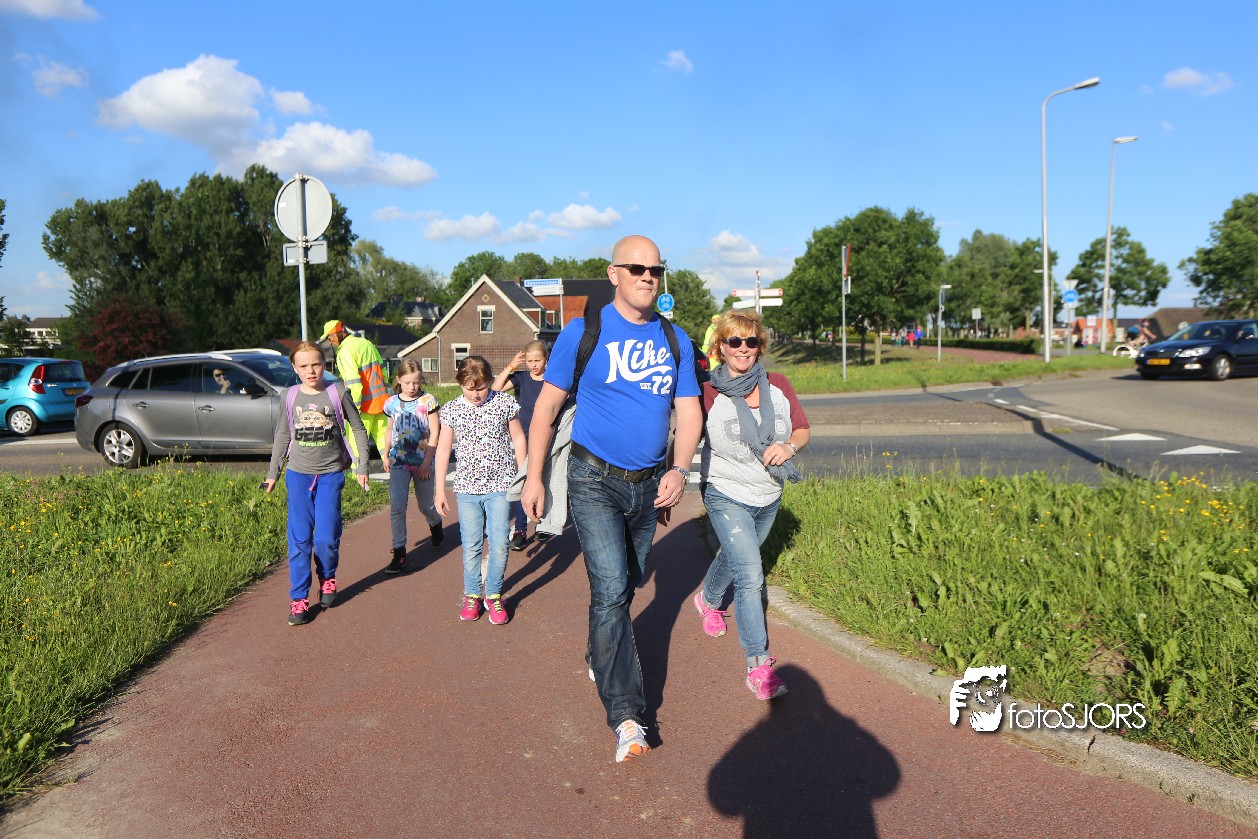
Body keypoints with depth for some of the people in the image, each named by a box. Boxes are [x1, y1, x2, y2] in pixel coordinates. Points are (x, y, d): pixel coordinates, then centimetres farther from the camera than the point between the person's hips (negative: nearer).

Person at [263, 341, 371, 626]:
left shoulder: (337, 394, -5)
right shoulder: (291, 397, 2)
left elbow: (358, 429, 3)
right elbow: (282, 436, 13)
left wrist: (361, 467, 0)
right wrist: (272, 473, 15)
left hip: (330, 474, -2)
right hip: (298, 474, 2)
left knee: (326, 538, -3)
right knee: (299, 538, -1)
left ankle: (328, 580, 25)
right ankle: (299, 598, 8)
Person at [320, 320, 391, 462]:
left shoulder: (345, 350, -14)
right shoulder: (366, 343, 12)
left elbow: (353, 382, -21)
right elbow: (382, 369, 18)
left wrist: (355, 407, -18)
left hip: (365, 403, -8)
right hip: (381, 399, 8)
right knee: (382, 436, 11)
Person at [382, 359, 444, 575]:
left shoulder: (428, 401, -6)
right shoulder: (392, 403, 2)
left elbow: (434, 433, -6)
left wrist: (427, 462, -11)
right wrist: (386, 455, 9)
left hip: (422, 461, -2)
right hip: (399, 461, 2)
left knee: (425, 505, 13)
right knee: (396, 507, -8)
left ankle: (435, 525, 47)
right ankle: (399, 553, -2)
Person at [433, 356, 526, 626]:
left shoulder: (505, 403, -2)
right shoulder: (452, 410, 1)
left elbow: (518, 439, 8)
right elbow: (442, 449, 7)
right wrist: (439, 490, 6)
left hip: (500, 484, -1)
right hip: (467, 487, 1)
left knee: (499, 544, -2)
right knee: (471, 545, 5)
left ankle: (493, 595, 14)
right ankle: (471, 595, 22)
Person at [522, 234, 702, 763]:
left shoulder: (676, 341, 5)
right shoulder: (584, 332, -7)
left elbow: (690, 413, 5)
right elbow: (546, 406, -3)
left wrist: (679, 470, -11)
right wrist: (534, 478, -5)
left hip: (649, 484, 5)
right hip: (595, 481, -5)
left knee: (626, 584, 18)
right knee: (611, 589, -13)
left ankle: (599, 655, 45)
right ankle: (626, 717, -8)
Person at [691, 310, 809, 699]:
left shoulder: (778, 386, -3)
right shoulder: (709, 393, -14)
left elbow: (803, 430, 5)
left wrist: (789, 446, -16)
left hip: (769, 497, 5)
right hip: (727, 496, -5)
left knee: (735, 558, 26)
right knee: (751, 575, -15)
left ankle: (708, 600, 58)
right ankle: (759, 666, -8)